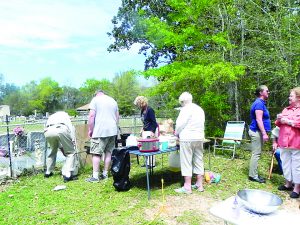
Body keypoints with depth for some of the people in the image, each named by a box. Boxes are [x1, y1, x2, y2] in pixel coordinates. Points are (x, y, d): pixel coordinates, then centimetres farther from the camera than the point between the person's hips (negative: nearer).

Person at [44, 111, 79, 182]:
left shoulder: (50, 117, 44)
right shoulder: (64, 114, 37)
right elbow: (71, 126, 18)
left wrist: (62, 149, 42)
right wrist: (73, 140, 13)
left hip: (48, 132, 5)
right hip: (61, 130, -4)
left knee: (53, 150, 32)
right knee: (71, 152, 10)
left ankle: (48, 172, 40)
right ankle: (67, 175, 0)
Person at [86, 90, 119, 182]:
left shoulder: (95, 99, 2)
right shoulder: (113, 100, 18)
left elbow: (91, 116, -8)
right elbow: (117, 117, 19)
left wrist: (90, 130, -2)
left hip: (100, 131, -6)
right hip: (112, 131, 6)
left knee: (96, 153, -2)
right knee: (108, 152, 10)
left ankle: (95, 176, -3)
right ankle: (105, 174, 15)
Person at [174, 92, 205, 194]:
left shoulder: (186, 109, -9)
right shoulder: (200, 109, 15)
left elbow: (180, 124, -10)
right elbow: (201, 124, 16)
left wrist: (177, 133, 10)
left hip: (187, 138, -8)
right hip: (199, 138, 8)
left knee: (186, 162, 0)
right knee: (198, 161, 13)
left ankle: (187, 187, 5)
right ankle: (199, 184, 21)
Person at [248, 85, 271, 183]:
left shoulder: (261, 103, 18)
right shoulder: (259, 103, -15)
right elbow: (259, 120, -21)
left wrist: (264, 133, 24)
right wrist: (264, 134, -23)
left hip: (258, 132, 11)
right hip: (257, 131, -11)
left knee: (256, 153, 14)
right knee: (256, 154, -6)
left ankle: (254, 174, 21)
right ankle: (253, 175, 2)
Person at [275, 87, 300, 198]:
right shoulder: (286, 109, 15)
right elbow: (278, 124, 20)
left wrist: (288, 121, -14)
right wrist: (279, 119, -1)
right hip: (284, 142, 7)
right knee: (286, 163, 15)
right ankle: (288, 183, 29)